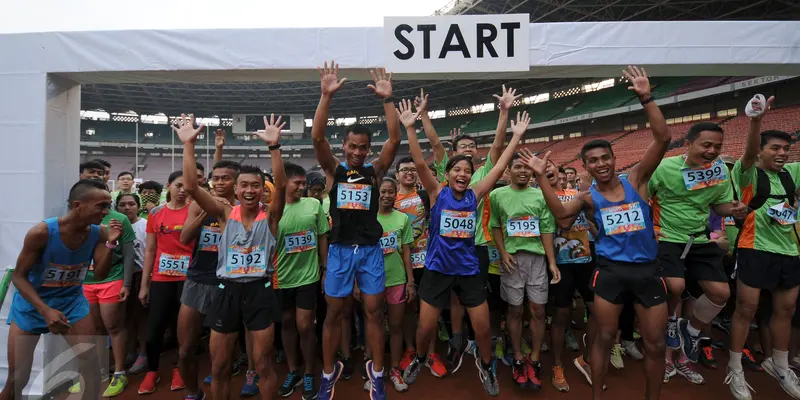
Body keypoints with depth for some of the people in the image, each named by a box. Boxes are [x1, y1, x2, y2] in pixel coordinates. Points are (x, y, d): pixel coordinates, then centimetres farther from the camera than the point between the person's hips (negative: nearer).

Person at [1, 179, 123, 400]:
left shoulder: (98, 233, -15)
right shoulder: (41, 232, -24)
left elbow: (100, 275, -11)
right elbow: (19, 276, -16)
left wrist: (110, 243, -26)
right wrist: (45, 310, -27)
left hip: (71, 300, 2)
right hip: (31, 303, -2)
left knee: (90, 359, -1)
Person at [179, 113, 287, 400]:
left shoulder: (269, 217, -4)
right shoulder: (225, 214, 0)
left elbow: (281, 186, -21)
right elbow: (191, 187, -9)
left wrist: (274, 146, -30)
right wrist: (189, 144, -16)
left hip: (259, 290, -2)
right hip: (227, 290, 2)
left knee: (263, 365, 9)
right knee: (218, 366, 13)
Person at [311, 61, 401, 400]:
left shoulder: (375, 171, 2)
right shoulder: (334, 169, 2)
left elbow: (395, 139, -11)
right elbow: (317, 137, -12)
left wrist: (387, 99, -17)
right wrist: (327, 95, -21)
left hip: (370, 249, 0)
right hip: (340, 249, 0)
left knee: (374, 311, 7)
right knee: (334, 312, 9)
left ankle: (377, 372, 24)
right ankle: (329, 372, 27)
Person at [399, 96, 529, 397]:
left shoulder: (475, 195, -1)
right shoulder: (437, 193, -7)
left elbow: (499, 168, -2)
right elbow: (420, 163, -17)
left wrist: (516, 136, -2)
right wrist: (410, 127, -24)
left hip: (469, 269, 2)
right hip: (437, 269, -1)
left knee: (483, 328, 9)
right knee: (426, 328, 7)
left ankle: (486, 365, 39)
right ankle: (420, 360, 40)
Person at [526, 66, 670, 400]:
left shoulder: (636, 179, 1)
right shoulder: (588, 198, 0)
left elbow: (662, 140, -8)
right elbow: (560, 212, -19)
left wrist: (646, 99, -16)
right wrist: (541, 177, -24)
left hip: (647, 270, 1)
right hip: (610, 271, -1)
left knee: (655, 343, 10)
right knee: (605, 338, 10)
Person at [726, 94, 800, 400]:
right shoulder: (749, 174, -6)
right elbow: (749, 151, -25)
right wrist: (756, 120, -43)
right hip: (756, 250, -6)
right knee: (746, 309, -1)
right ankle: (735, 370, 12)